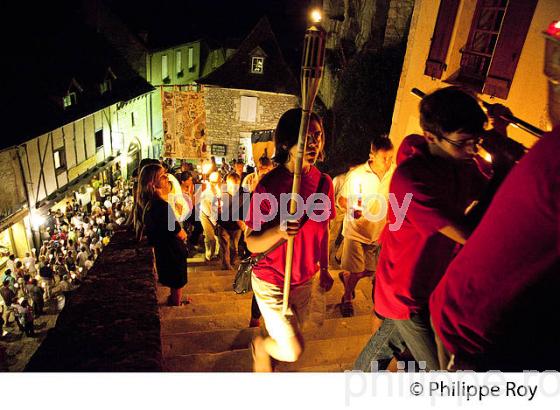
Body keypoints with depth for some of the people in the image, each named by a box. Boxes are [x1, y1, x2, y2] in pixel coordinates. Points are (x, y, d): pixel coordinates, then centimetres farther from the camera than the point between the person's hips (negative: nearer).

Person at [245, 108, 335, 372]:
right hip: (271, 282, -5)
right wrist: (279, 231, -40)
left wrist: (324, 268, 14)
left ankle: (264, 357, 53)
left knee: (291, 335, 22)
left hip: (304, 280, 6)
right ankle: (260, 345, 30)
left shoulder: (324, 182, -6)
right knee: (292, 350, -3)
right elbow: (251, 243, -21)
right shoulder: (269, 185, -22)